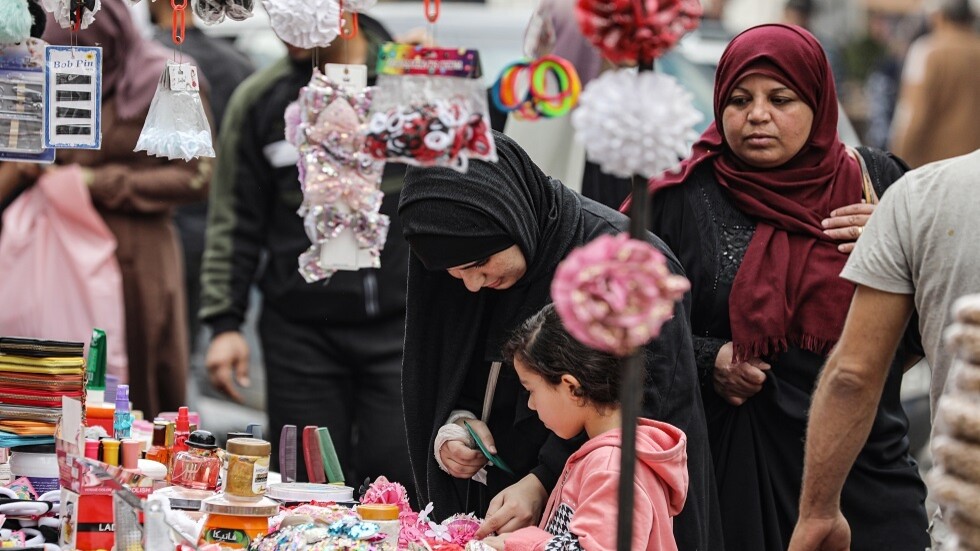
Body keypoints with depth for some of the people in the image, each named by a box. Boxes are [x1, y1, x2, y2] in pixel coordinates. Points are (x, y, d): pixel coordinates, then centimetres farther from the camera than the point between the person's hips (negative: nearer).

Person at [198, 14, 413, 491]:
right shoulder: (260, 99, 4)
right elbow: (234, 223, 7)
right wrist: (224, 322, -1)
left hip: (400, 326, -2)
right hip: (302, 331, 2)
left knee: (400, 473, -5)